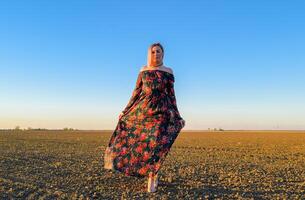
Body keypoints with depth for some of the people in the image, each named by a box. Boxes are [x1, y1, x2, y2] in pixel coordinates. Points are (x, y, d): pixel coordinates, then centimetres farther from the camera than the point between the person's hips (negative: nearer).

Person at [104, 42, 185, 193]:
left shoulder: (168, 71, 6)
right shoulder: (143, 70, 10)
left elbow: (171, 95, 7)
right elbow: (136, 92, 12)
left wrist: (177, 116, 3)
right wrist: (125, 111, 10)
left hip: (162, 109, -2)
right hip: (144, 108, 2)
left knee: (156, 141, -13)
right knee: (137, 138, -1)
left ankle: (152, 176, 2)